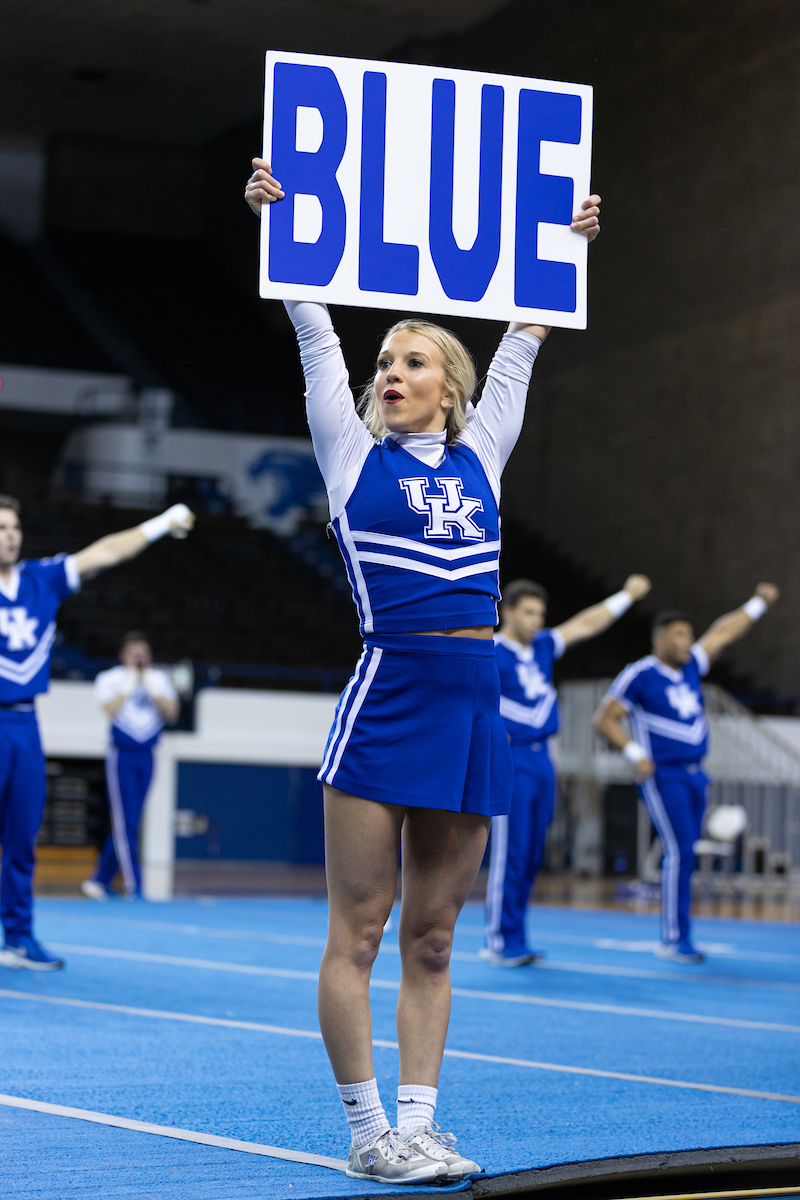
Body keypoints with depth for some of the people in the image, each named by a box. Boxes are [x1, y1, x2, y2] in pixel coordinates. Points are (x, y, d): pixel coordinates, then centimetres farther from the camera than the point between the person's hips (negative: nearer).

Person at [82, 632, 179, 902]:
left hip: (146, 757, 5)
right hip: (121, 755, -5)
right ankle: (134, 888, -9)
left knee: (127, 824, 6)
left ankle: (99, 880, 15)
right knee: (125, 823, -9)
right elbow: (110, 710, -17)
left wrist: (151, 687, -8)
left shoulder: (159, 679, 11)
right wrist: (129, 685, -11)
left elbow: (171, 712, -2)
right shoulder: (110, 679, -1)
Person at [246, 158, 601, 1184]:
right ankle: (368, 1135, 5)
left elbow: (523, 342, 22)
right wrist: (276, 217, 3)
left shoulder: (478, 456, 14)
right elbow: (313, 332, 5)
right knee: (358, 933, -2)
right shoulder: (354, 453, 7)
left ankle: (418, 1126, 13)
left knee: (431, 941, 8)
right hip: (385, 703, -4)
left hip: (472, 712, 4)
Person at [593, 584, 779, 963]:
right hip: (662, 776, -7)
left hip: (694, 775, 7)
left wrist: (759, 603, 22)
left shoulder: (690, 666, 11)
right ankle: (674, 939, -12)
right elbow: (604, 719, -6)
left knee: (684, 854, 7)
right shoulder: (640, 675, -8)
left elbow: (722, 633, 21)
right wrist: (636, 755, -16)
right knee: (680, 851, -15)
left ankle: (672, 937, 14)